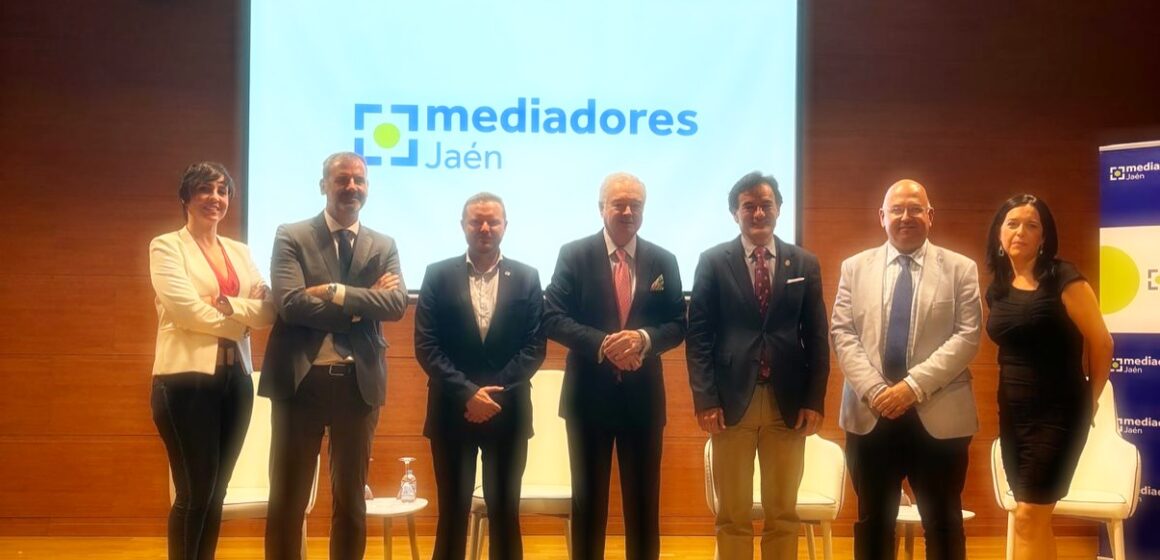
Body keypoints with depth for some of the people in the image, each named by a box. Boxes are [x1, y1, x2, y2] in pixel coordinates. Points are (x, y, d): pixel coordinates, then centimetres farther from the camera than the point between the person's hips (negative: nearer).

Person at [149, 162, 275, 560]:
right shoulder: (166, 246, -1)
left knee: (216, 490, 10)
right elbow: (188, 310, -13)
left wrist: (228, 305, -13)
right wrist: (244, 316, -4)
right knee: (195, 490, -3)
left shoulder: (240, 252, 15)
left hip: (235, 378, 6)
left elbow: (270, 310, 4)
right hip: (187, 377, -6)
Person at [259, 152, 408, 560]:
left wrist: (336, 292, -16)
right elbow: (290, 303, -14)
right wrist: (363, 302, -12)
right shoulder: (291, 237, 0)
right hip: (301, 379, -3)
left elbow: (396, 304, -6)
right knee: (288, 498, 4)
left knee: (351, 497, 12)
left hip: (358, 383, 3)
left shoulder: (383, 246, 10)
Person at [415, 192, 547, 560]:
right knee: (452, 511, 5)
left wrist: (494, 393, -12)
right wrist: (467, 392, -14)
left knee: (505, 511, 6)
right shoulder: (438, 276, 3)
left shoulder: (527, 278, 5)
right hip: (452, 411, 0)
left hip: (508, 413, 1)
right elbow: (426, 346, -3)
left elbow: (534, 347, 0)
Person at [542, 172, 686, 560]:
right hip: (589, 396, -2)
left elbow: (678, 325, 4)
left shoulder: (664, 261, 6)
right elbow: (553, 318, -8)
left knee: (643, 500, 9)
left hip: (643, 397, 2)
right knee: (588, 499, 8)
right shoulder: (573, 255, -2)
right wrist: (602, 343, -22)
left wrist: (644, 338, -18)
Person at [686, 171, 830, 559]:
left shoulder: (805, 264, 8)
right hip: (732, 400, -1)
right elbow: (698, 335, -1)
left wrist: (815, 400, -2)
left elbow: (817, 337, 6)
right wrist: (705, 398, -9)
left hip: (788, 403, 2)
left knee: (783, 513, 9)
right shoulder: (713, 261, 3)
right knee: (733, 515, 6)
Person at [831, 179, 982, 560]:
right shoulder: (855, 268, 10)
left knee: (943, 524, 7)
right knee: (873, 521, 10)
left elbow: (967, 337, -6)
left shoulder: (960, 269, 4)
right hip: (870, 414, 2)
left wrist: (914, 385, -16)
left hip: (939, 415, -1)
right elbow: (842, 334, 1)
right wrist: (874, 390, -13)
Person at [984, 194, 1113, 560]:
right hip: (1012, 412, 6)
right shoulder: (997, 290, 7)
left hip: (1058, 412, -6)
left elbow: (1101, 343, -5)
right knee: (1036, 521, 11)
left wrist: (1089, 398, 5)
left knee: (1028, 516, -8)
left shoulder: (1063, 279, -11)